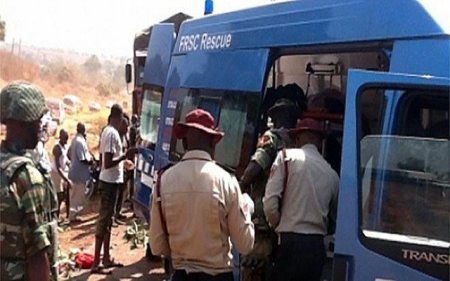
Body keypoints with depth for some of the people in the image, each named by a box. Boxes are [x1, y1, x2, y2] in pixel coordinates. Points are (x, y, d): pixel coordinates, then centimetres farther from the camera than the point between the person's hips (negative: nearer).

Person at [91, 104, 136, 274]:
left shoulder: (107, 131, 11)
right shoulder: (112, 133, -19)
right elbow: (107, 163, -24)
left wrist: (123, 159, 25)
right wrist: (125, 155, -22)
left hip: (110, 181, 10)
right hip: (110, 182, -10)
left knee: (108, 220, 15)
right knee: (103, 220, -6)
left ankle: (106, 258, 24)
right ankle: (96, 263, -1)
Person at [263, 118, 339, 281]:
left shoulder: (287, 156, -2)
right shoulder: (332, 174, 10)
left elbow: (270, 203, -8)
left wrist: (280, 227, 8)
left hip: (291, 244, -5)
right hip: (317, 247, 5)